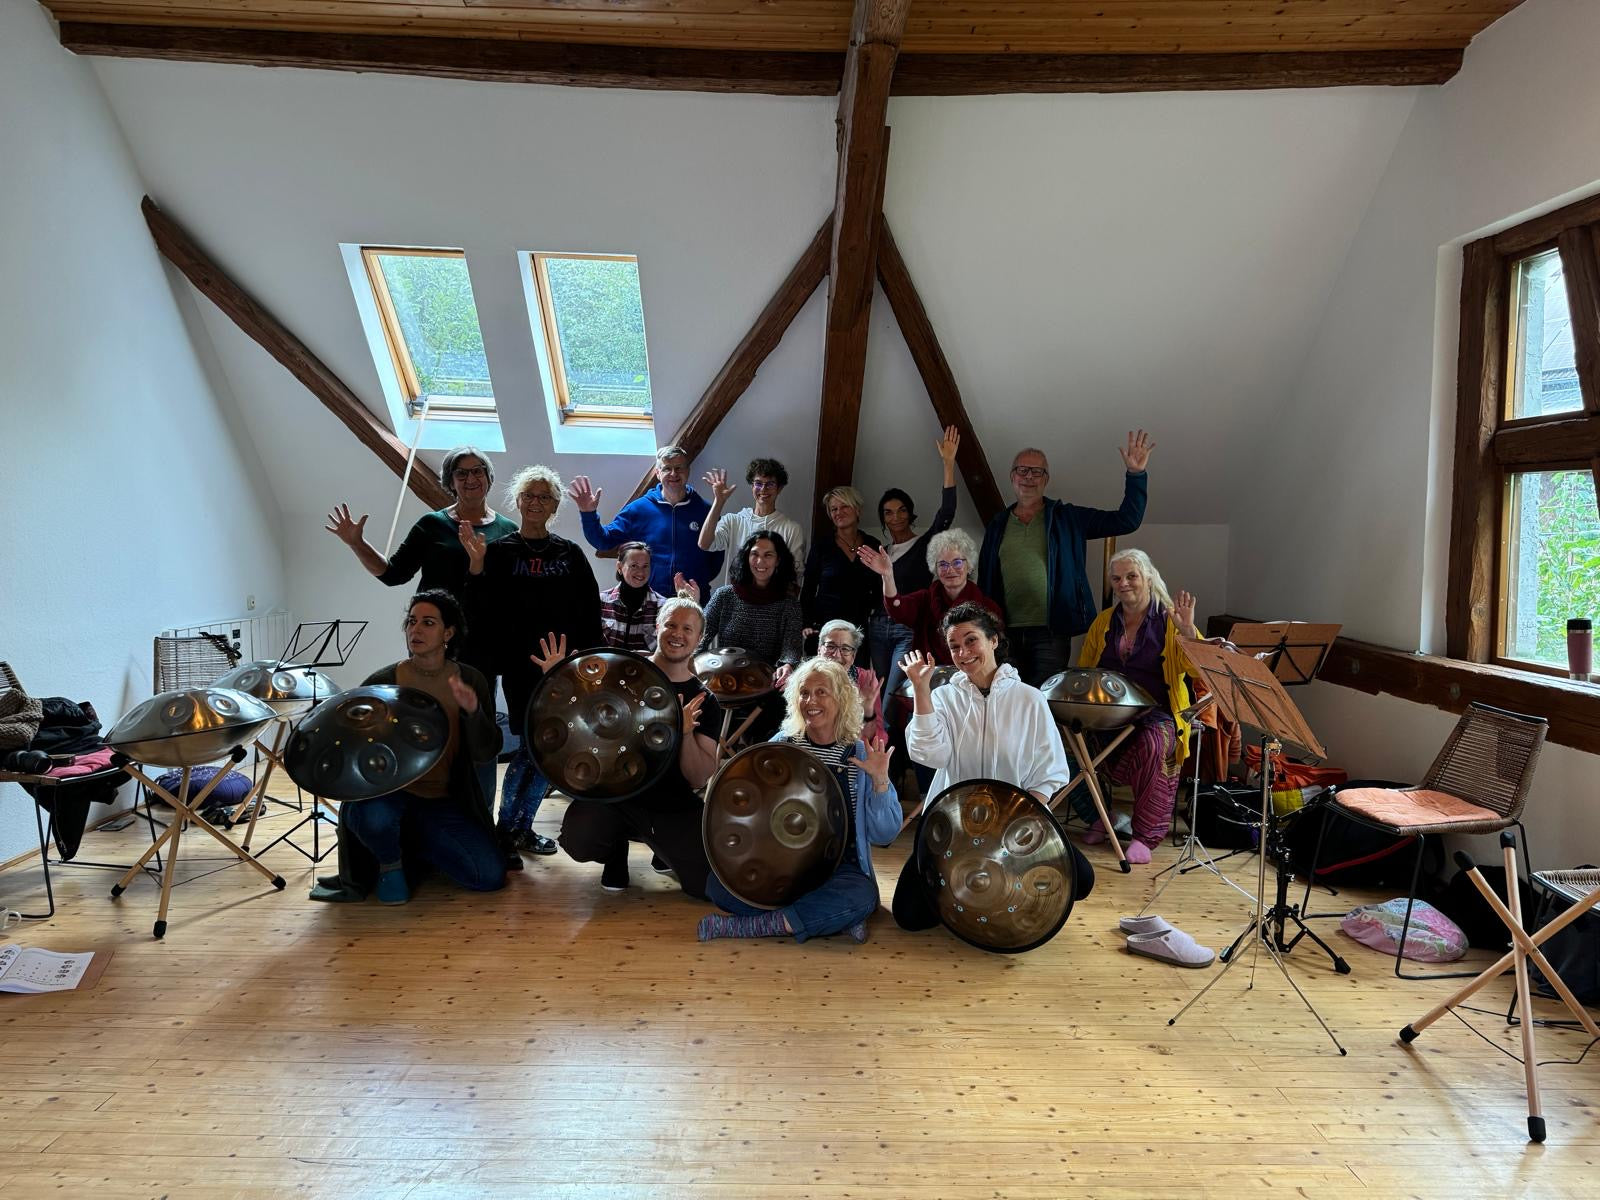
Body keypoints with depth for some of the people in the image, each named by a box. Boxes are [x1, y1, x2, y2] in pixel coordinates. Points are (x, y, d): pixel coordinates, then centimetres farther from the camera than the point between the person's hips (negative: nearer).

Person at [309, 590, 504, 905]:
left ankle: (416, 847, 18)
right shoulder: (382, 682, -6)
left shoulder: (470, 681, -2)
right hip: (388, 792, -2)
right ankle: (390, 862, 0)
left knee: (491, 876, -11)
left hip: (444, 802, 2)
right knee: (373, 817, -38)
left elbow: (487, 753, -7)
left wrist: (473, 711, -26)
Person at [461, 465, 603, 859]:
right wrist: (476, 564, -22)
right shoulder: (499, 552, 1)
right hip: (521, 666, -3)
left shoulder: (570, 554, 9)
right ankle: (508, 830, 11)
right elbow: (481, 609, -9)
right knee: (534, 746, -6)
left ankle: (520, 827, 22)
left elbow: (590, 612, 8)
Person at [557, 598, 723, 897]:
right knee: (577, 840, -32)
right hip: (616, 794, -1)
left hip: (675, 808, 1)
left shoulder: (704, 702, 1)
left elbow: (700, 779, -4)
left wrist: (687, 734, -21)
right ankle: (617, 845, 8)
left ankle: (666, 849, 21)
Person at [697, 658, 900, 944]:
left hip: (838, 870, -2)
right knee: (718, 882, -24)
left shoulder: (861, 755, 0)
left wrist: (880, 783, -17)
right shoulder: (781, 745, 5)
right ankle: (830, 917, -16)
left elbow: (883, 835, -3)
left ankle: (745, 926, -23)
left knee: (862, 896, -35)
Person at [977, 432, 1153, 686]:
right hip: (1007, 634, 2)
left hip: (1051, 634, -2)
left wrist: (1136, 474, -7)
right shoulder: (997, 527, 13)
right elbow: (984, 582, 14)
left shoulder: (1068, 518, 8)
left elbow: (1126, 520, 4)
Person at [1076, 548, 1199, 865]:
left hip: (1157, 712, -3)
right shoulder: (1103, 622, 14)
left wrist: (1188, 630, -26)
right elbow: (1083, 670, 22)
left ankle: (1146, 834, -21)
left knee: (1151, 744, -36)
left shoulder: (1169, 620, 2)